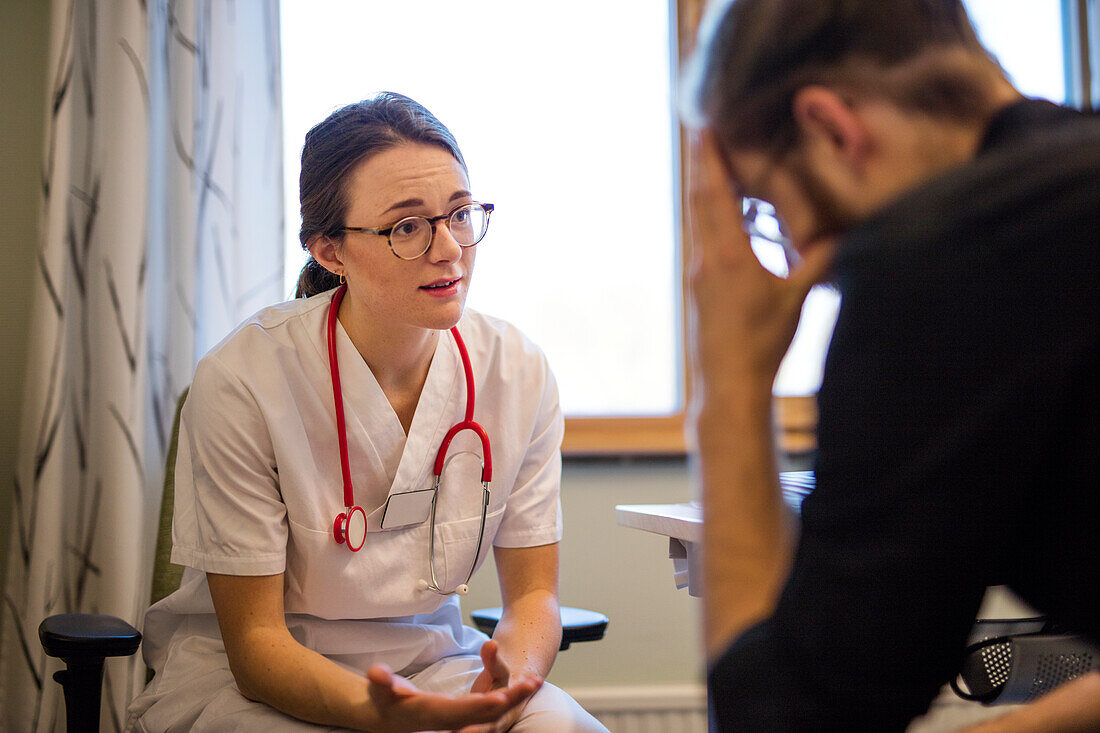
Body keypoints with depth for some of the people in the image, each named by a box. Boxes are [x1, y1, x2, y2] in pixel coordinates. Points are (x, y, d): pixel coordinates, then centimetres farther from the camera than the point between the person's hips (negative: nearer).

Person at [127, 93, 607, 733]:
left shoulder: (519, 373, -7)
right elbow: (254, 640, -16)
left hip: (430, 662, 4)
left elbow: (534, 593, -1)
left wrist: (510, 680, -25)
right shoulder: (243, 381, -19)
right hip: (244, 681, -3)